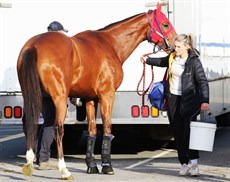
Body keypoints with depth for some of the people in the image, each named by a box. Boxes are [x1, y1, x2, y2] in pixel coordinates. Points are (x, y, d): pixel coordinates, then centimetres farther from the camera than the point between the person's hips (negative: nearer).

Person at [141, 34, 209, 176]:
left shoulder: (194, 61, -15)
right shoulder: (173, 57, 4)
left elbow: (203, 82, -21)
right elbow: (162, 62, 30)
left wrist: (205, 101, -32)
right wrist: (148, 60, 28)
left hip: (189, 100, -6)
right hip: (173, 99, 6)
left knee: (188, 131, -15)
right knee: (178, 133, 7)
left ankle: (194, 164, -13)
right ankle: (184, 164, 13)